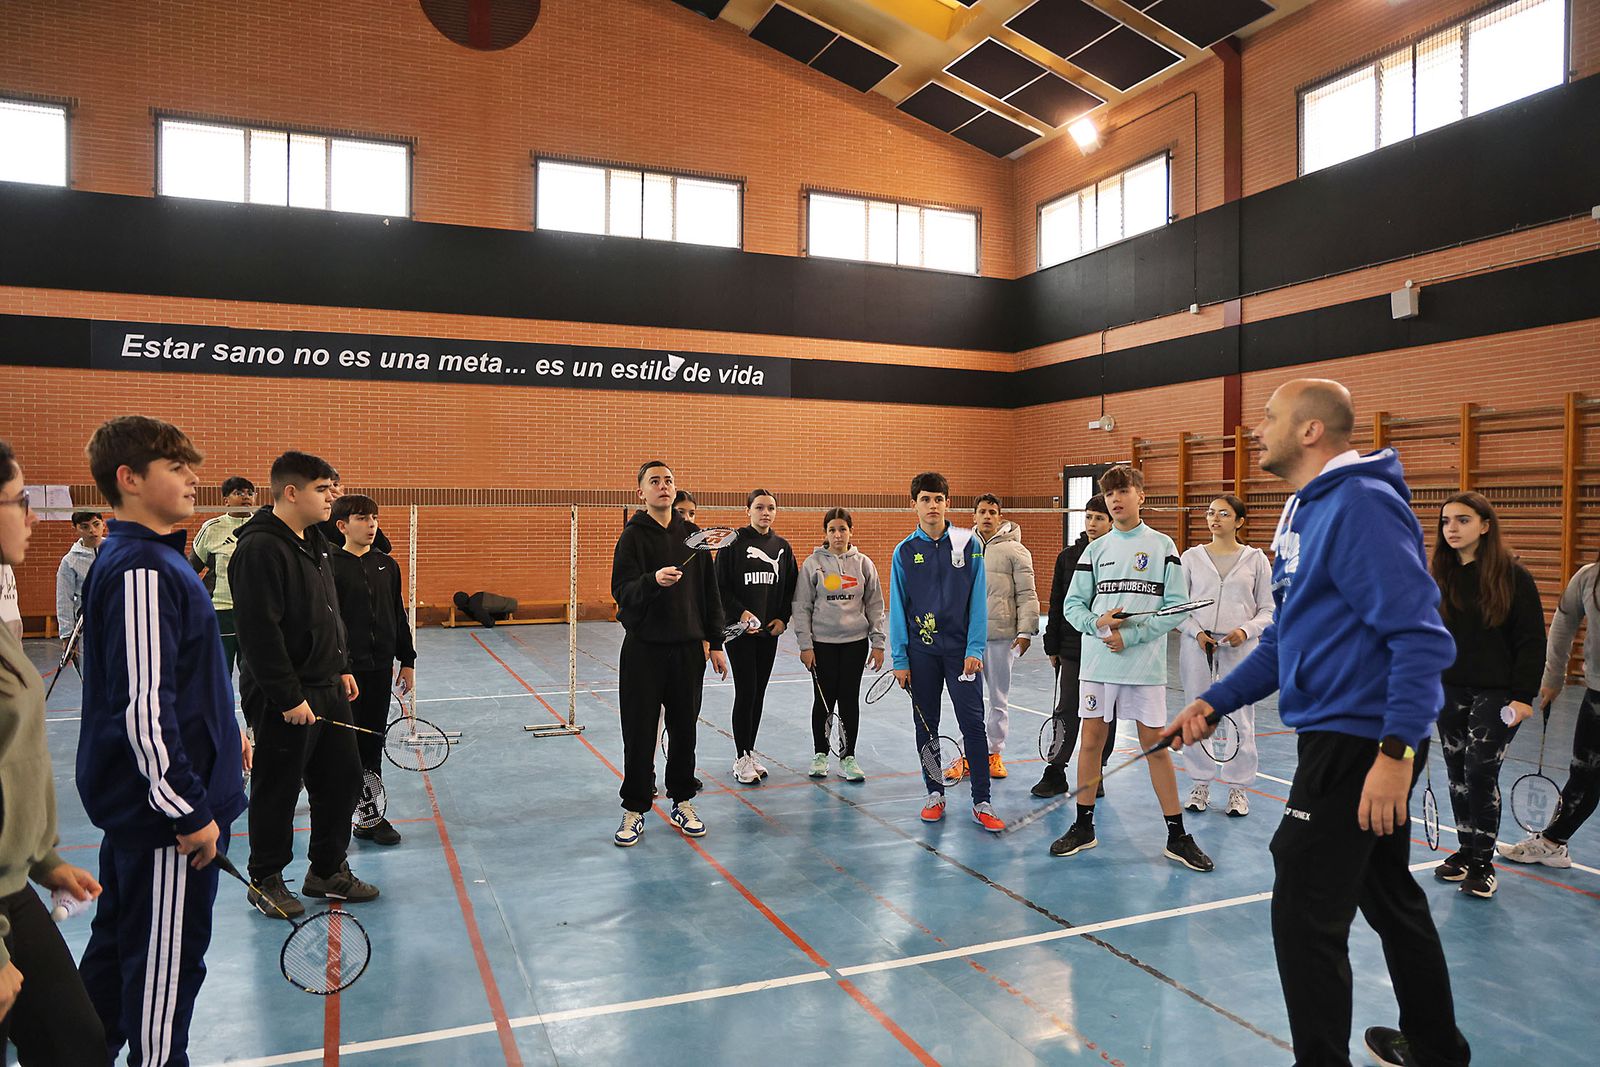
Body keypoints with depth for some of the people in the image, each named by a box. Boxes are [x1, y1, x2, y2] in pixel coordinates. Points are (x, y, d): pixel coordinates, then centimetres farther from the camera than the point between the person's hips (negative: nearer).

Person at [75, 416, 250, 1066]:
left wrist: (223, 732, 21)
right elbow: (144, 709, -26)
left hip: (137, 802, 10)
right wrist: (189, 811, -21)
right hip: (164, 814, -10)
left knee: (116, 944, 24)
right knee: (166, 963, 5)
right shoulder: (141, 571, -22)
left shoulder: (154, 558, 10)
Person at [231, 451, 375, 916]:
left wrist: (341, 668, 18)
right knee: (277, 790, 6)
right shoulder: (260, 548, -18)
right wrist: (289, 698, -22)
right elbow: (259, 631, -23)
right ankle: (266, 881, 24)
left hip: (327, 688, 9)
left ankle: (328, 870, 29)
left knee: (343, 779, 14)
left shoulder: (314, 542, 12)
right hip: (282, 698, -9)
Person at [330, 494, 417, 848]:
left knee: (372, 743, 11)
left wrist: (407, 661, 12)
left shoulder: (387, 565, 8)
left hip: (380, 670, 5)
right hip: (345, 670, -5)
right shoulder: (330, 567, -7)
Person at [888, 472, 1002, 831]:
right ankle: (934, 793, 22)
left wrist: (975, 649, -9)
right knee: (926, 725, 9)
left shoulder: (969, 544, 0)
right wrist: (899, 659, 0)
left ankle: (981, 803, 4)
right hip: (921, 650, 2)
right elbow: (898, 608, 5)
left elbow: (978, 599, -2)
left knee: (973, 723, -4)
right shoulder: (904, 551, 4)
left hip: (961, 649, -2)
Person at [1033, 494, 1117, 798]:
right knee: (1066, 711, 3)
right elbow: (1057, 604, 7)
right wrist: (1052, 647, 5)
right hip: (1071, 647, 2)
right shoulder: (1068, 556, 5)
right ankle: (1055, 774, 11)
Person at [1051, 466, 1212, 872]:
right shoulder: (1096, 550, 8)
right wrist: (1097, 623, -13)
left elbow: (1178, 606, -5)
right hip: (1098, 663, 3)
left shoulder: (1162, 546, 1)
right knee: (1091, 739, 6)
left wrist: (1131, 635, -13)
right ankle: (1083, 827, 19)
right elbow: (1072, 605, 8)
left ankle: (1177, 836, 14)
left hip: (1145, 664, -2)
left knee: (1155, 743, 3)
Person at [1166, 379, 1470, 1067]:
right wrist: (1213, 703, 10)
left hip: (1360, 743, -10)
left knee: (1306, 913, -4)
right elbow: (1289, 637, 17)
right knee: (1389, 896, 23)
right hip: (1341, 735, 10)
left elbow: (1420, 634, -23)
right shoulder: (1305, 511, 13)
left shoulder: (1360, 504, -18)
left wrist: (1395, 751, -28)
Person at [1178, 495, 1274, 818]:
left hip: (1240, 647, -1)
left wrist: (1246, 631, -12)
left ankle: (1238, 787, 16)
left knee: (1239, 718, 2)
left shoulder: (1256, 559, 5)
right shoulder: (1191, 557, 6)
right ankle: (1201, 783, 18)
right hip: (1197, 646, 1)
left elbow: (1268, 610, 5)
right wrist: (1197, 632, -8)